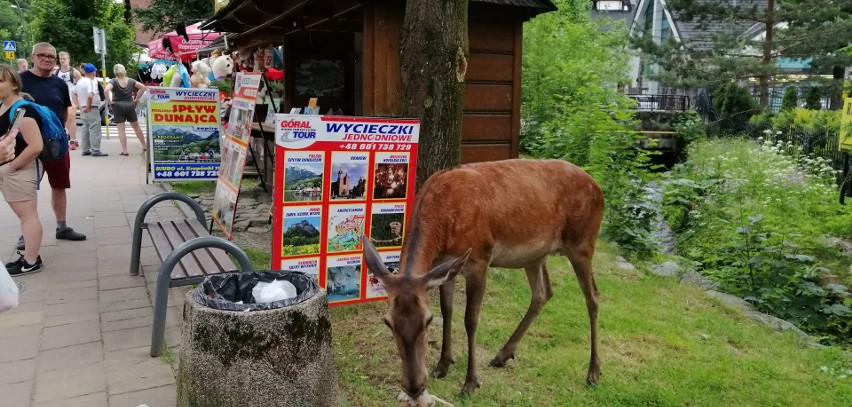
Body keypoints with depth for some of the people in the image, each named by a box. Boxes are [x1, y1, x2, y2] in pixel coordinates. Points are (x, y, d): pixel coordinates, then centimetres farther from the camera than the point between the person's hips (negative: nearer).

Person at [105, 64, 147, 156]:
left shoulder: (113, 81, -8)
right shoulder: (130, 81, 2)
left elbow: (106, 90, -24)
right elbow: (143, 87, 2)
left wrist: (109, 101, -12)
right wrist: (137, 99, 4)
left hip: (118, 106, -3)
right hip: (130, 105, 3)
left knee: (121, 129, 1)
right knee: (136, 127, 16)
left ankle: (124, 150, -3)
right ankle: (145, 146, 23)